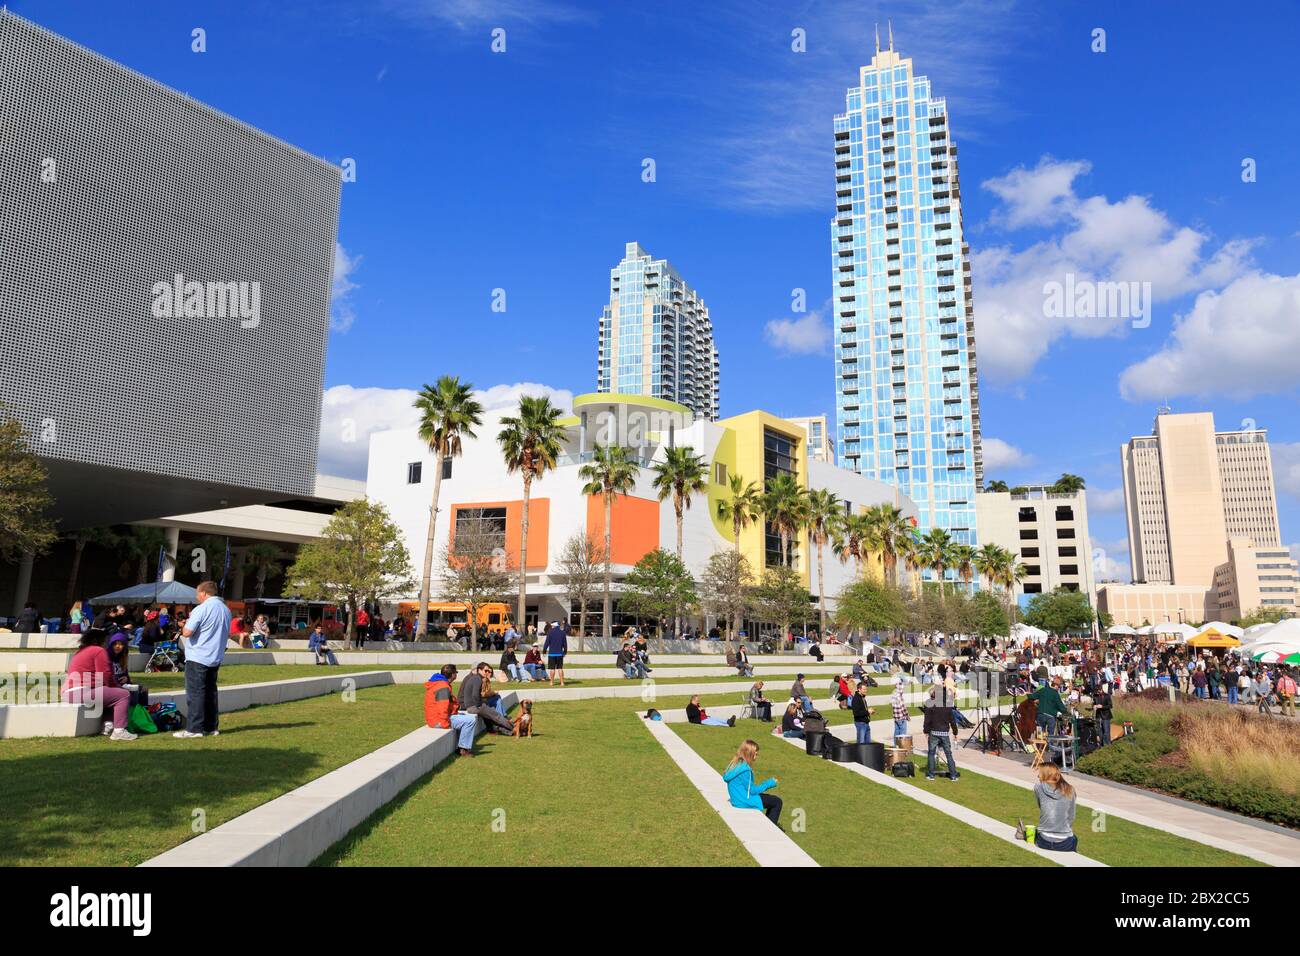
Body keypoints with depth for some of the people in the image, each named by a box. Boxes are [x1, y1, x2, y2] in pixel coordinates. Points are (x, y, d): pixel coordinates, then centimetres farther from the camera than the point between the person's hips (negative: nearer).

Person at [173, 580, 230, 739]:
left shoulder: (201, 609, -15)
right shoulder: (226, 610, 10)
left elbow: (187, 632, -20)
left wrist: (187, 622, 2)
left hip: (197, 658, -8)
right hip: (216, 657, 8)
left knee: (195, 693, -4)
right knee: (210, 691, 13)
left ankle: (194, 729, -4)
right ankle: (211, 727, 16)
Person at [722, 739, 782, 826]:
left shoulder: (736, 764, 3)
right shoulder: (744, 769, -25)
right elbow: (752, 790, -18)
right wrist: (769, 783, -7)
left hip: (738, 798, 9)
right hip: (744, 801, -9)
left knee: (771, 799, 21)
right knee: (777, 802, -1)